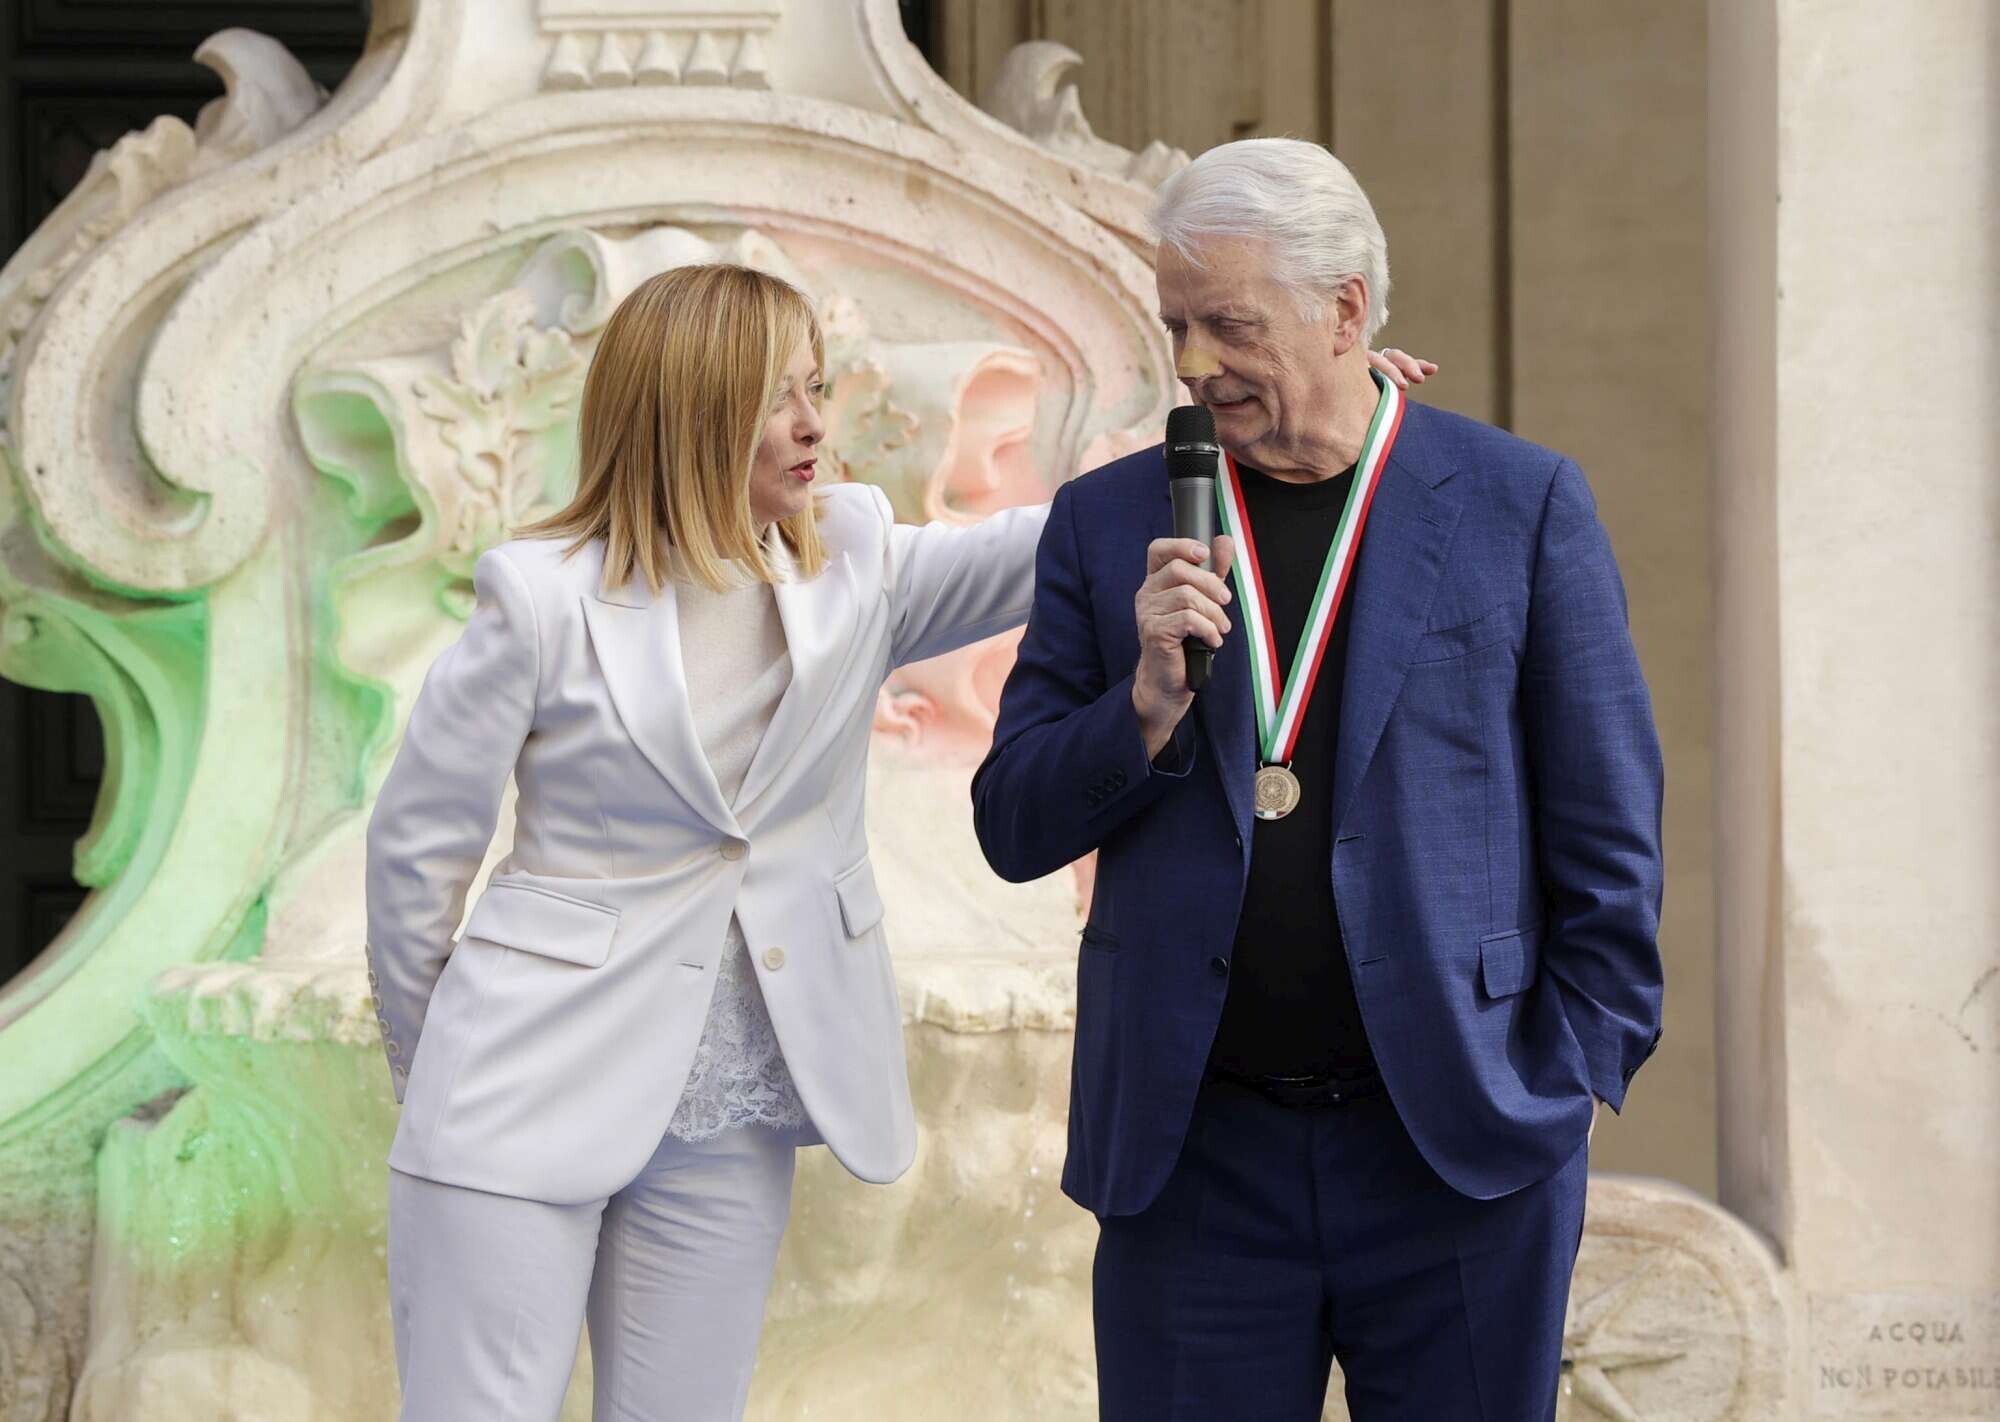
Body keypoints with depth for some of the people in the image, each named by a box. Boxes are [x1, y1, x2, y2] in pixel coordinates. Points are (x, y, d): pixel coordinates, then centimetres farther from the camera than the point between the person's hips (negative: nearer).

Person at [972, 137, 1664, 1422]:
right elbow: (1014, 827, 6)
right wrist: (1148, 701, -11)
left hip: (1458, 1146, -2)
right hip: (1192, 1154, 2)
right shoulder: (1110, 523, 8)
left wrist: (1577, 1072, -2)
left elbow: (1609, 831, 4)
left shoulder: (1522, 507, 2)